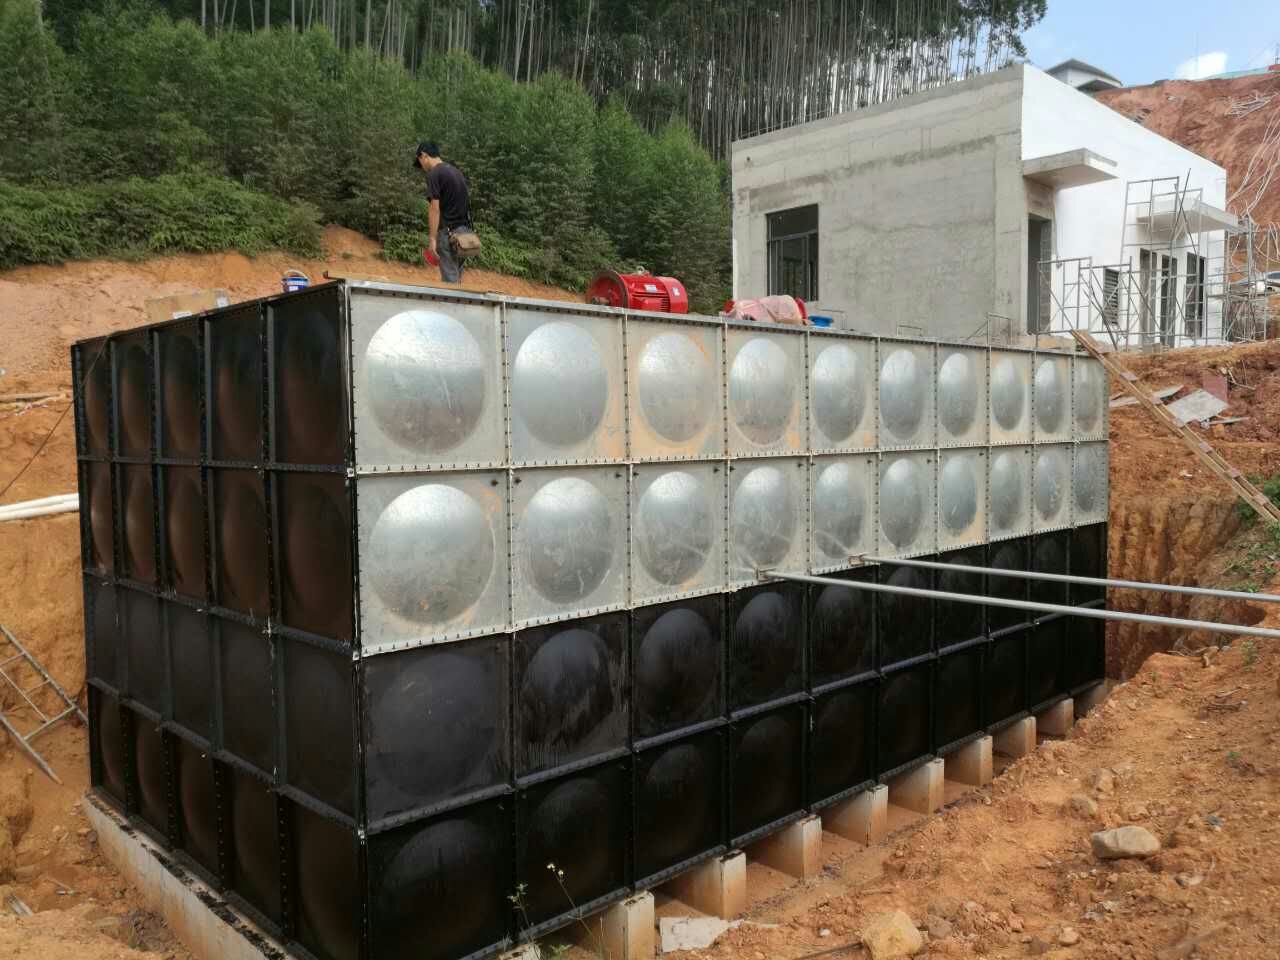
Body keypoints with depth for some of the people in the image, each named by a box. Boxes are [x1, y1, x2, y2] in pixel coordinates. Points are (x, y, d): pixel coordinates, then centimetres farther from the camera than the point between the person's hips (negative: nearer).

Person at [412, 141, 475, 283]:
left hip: (449, 232, -8)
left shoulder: (434, 174, -10)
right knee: (457, 276, 14)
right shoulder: (456, 171, 16)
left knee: (450, 278, -4)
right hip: (465, 230, 8)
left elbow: (435, 209, -16)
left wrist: (432, 238, -15)